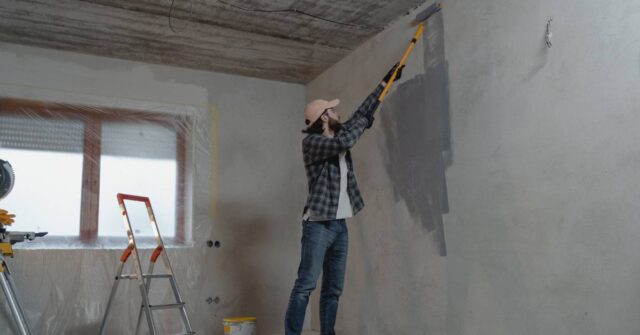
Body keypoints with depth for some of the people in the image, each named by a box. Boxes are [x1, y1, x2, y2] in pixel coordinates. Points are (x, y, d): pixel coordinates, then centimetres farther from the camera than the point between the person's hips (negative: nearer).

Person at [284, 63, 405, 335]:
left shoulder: (338, 137, 15)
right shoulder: (311, 142, -7)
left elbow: (361, 114, 23)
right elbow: (345, 141, -22)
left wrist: (385, 82, 26)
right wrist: (364, 120, -5)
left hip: (340, 225, 8)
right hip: (318, 225, -8)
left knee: (333, 290, 8)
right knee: (305, 286, -11)